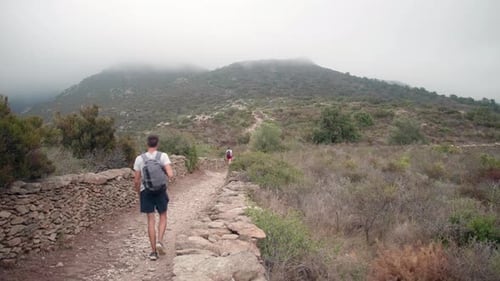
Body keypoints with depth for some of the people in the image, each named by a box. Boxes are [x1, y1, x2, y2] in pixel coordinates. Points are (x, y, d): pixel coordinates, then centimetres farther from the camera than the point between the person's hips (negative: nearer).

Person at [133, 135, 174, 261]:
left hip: (146, 191, 1)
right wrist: (169, 177, 6)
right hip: (160, 190, -1)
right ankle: (159, 241, -3)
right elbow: (171, 175, -18)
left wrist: (138, 193, 16)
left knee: (151, 220, 7)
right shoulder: (163, 156, -7)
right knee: (163, 217, 17)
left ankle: (153, 251, 10)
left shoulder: (139, 158, -3)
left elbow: (136, 181, -1)